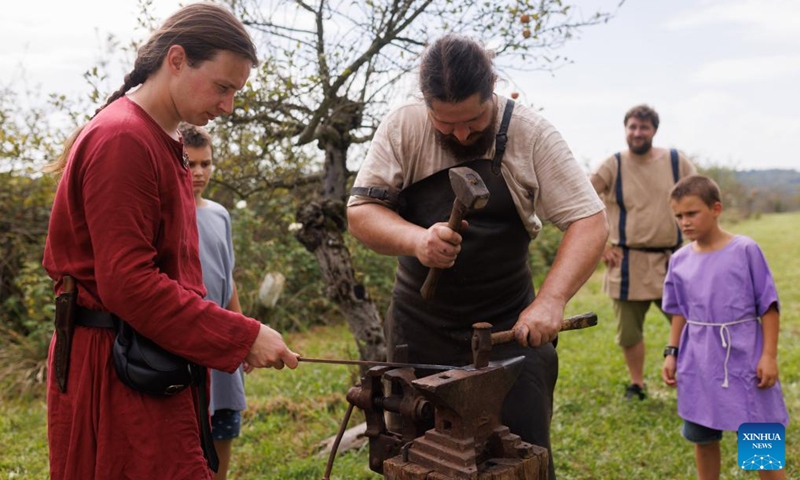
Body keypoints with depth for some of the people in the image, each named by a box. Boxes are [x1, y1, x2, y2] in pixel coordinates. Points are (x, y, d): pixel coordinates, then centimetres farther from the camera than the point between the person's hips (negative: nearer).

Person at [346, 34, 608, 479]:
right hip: (420, 327, 2)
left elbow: (590, 221, -13)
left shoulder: (531, 134, -11)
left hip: (509, 326, -1)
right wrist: (416, 239, -29)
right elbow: (360, 212, -8)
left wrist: (552, 299, -28)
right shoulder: (403, 128, -7)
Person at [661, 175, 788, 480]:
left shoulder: (745, 250, -8)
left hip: (744, 357, -3)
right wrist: (671, 353, 5)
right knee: (702, 437, 14)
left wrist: (769, 355, -9)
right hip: (699, 362, 3)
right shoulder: (680, 260, 2)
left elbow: (768, 306, -5)